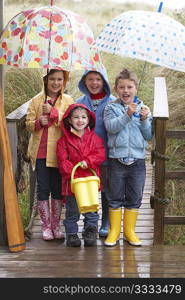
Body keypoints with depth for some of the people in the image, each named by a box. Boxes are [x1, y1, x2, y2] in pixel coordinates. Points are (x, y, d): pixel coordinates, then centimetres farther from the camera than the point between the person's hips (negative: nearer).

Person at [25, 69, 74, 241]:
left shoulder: (68, 101, 4)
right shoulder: (36, 101, 6)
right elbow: (28, 123, 6)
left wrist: (53, 112, -18)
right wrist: (39, 122, -15)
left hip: (59, 152, 0)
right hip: (41, 151, 0)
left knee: (58, 190, 7)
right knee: (43, 189, 3)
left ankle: (56, 226, 18)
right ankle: (46, 226, 12)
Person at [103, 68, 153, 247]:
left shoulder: (143, 109, 8)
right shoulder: (111, 108, 2)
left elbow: (149, 136, 5)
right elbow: (111, 127, -15)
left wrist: (144, 120, -10)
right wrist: (127, 115, -23)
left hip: (137, 160, 2)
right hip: (117, 159, -2)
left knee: (134, 198, 8)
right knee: (115, 197, 5)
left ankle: (129, 231, 20)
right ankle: (114, 231, 16)